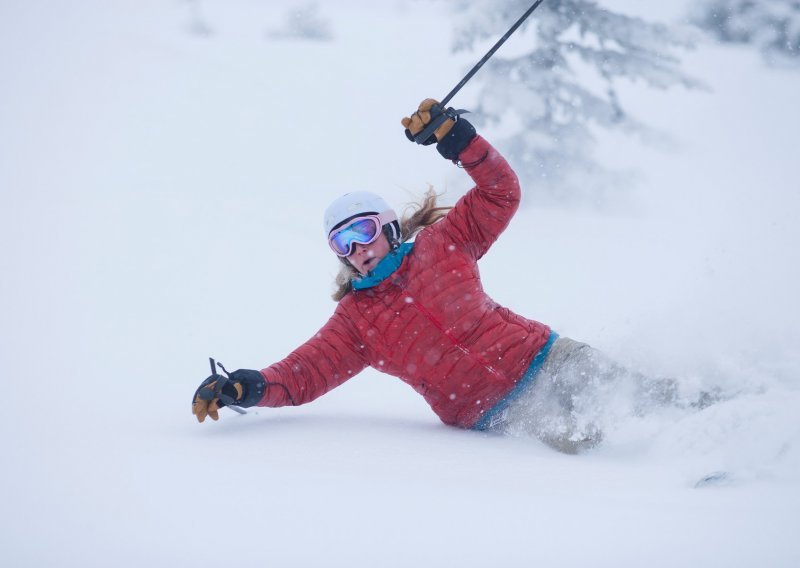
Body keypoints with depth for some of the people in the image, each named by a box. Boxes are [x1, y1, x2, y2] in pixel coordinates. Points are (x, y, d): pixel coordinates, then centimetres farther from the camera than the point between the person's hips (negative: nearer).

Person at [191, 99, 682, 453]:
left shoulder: (440, 244, 6)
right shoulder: (355, 321, 6)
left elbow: (501, 192, 3)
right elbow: (302, 374, -1)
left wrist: (455, 137, -12)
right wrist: (244, 387, -20)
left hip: (537, 353, 2)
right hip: (491, 413, -2)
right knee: (577, 438, -28)